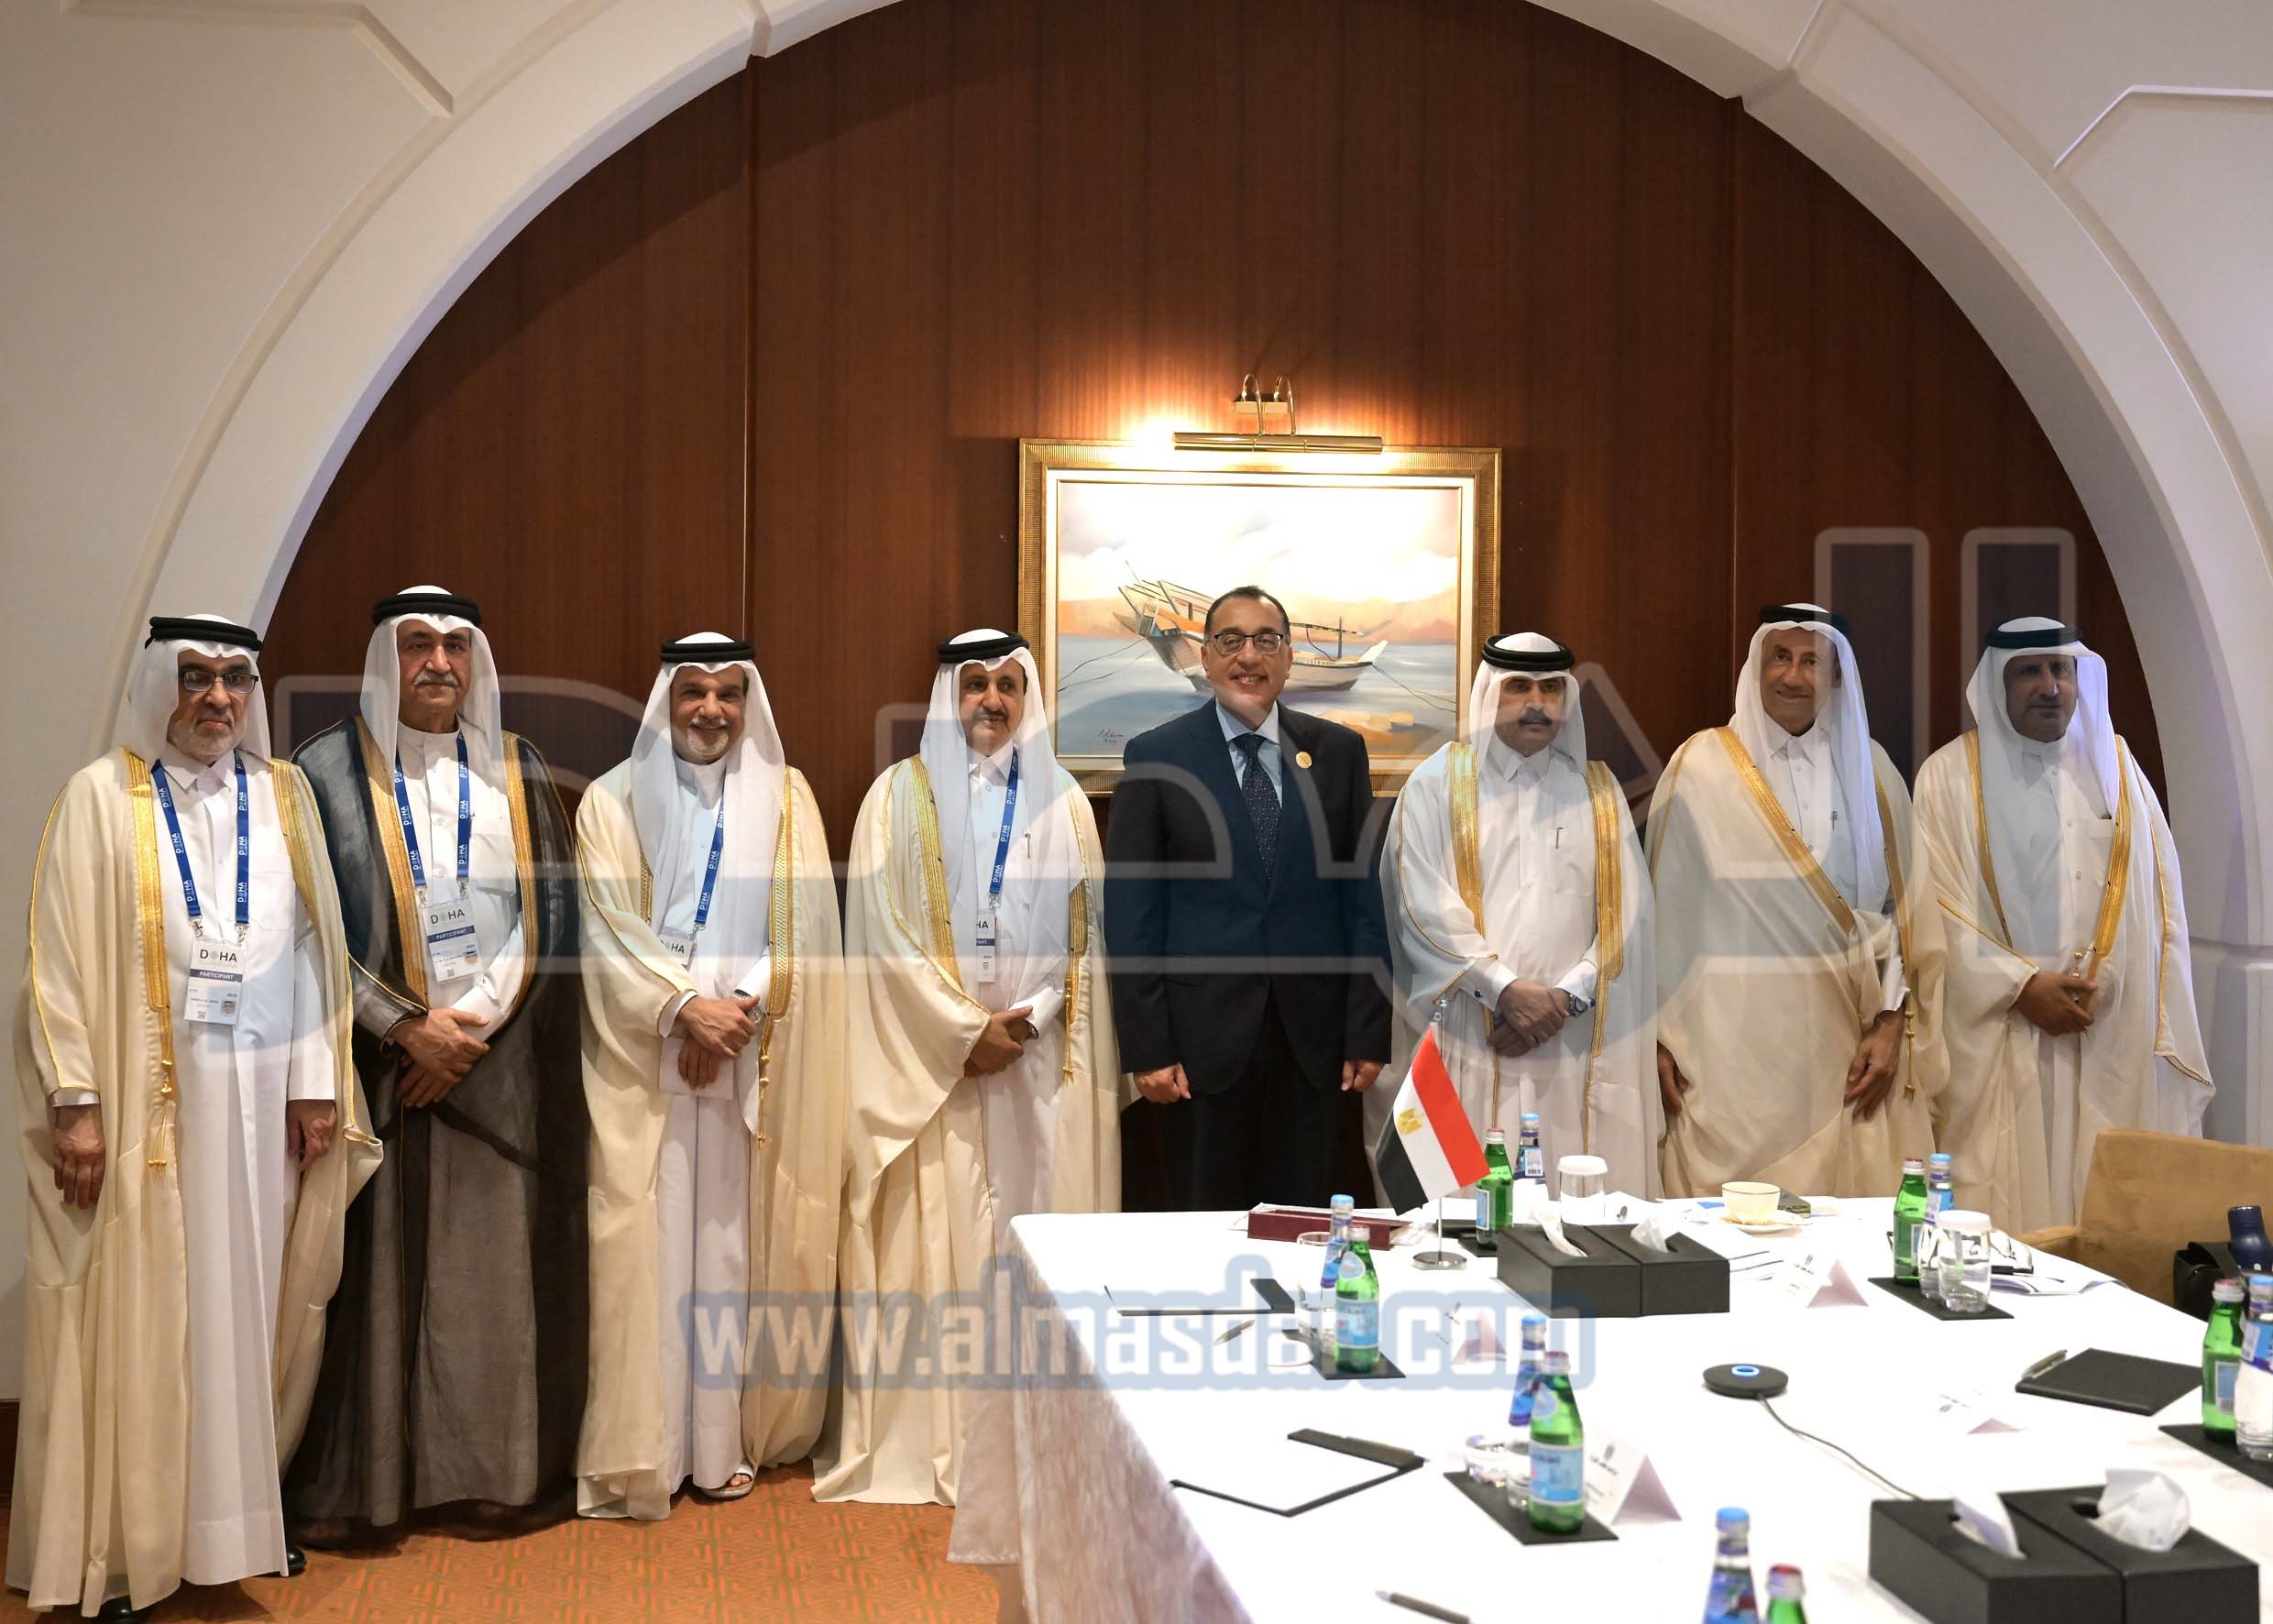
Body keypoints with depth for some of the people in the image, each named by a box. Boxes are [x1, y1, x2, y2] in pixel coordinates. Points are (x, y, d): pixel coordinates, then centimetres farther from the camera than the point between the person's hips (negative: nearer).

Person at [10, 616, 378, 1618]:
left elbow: (314, 946, 7)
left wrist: (317, 1082, 2)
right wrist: (76, 1104, -11)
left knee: (249, 1307, 9)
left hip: (262, 1098, 3)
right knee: (136, 1319, 1)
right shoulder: (102, 797, -2)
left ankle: (238, 1508, 21)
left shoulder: (282, 795, 8)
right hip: (145, 1102, -3)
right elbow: (60, 960, -5)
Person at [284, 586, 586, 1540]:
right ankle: (347, 1480, 7)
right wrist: (406, 1028, -12)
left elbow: (552, 915, 4)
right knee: (372, 1263, -1)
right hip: (375, 1060, -2)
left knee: (496, 1264, 3)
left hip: (501, 1064, 2)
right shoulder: (330, 770, 1)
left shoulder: (518, 772, 9)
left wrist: (473, 1022, -8)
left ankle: (495, 1467, 11)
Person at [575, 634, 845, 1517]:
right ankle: (641, 1447, 3)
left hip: (750, 1063, 1)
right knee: (645, 1244, -3)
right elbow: (608, 934, -4)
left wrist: (739, 1008, -13)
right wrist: (684, 1008, -17)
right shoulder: (613, 802, 4)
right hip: (643, 1060, -1)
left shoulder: (786, 799, 8)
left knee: (732, 1243, 4)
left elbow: (802, 927, 1)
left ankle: (727, 1438, 11)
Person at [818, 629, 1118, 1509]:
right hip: (927, 1056, -2)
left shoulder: (1062, 801, 11)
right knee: (930, 1238, -3)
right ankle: (917, 1434, 3)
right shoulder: (901, 794, 3)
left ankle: (1027, 1429, 9)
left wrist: (1029, 1018, -8)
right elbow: (882, 929, -5)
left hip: (1036, 1058, 3)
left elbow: (1083, 933, 8)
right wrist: (965, 1030, -11)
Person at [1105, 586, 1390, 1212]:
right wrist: (1146, 1047, -6)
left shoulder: (1339, 752, 6)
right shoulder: (1156, 757, 1)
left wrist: (1368, 1033, 1)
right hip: (1202, 1041, -1)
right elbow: (1130, 912, -1)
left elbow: (1364, 896, 6)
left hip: (1315, 1042, 2)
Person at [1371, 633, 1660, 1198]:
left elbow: (1626, 914, 6)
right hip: (1468, 1045, -2)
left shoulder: (1598, 790, 13)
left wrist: (1566, 998, -8)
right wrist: (1507, 989, -13)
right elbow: (1424, 907, -5)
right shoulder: (1437, 785, 5)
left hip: (1576, 1043, 2)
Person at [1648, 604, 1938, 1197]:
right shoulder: (1702, 765, 0)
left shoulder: (1868, 768, 9)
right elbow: (1667, 905, 1)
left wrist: (1891, 1023, -1)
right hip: (1733, 1038, -2)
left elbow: (1902, 903, 7)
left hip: (1846, 1034, 3)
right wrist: (1660, 1035, -1)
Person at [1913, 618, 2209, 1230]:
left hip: (2111, 1036, 3)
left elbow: (2159, 897, 11)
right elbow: (1936, 905, -6)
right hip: (1996, 1040, -3)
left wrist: (2104, 979, -2)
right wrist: (2021, 986, -13)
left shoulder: (2115, 764, 12)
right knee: (2006, 1192, -3)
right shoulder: (1951, 775, 0)